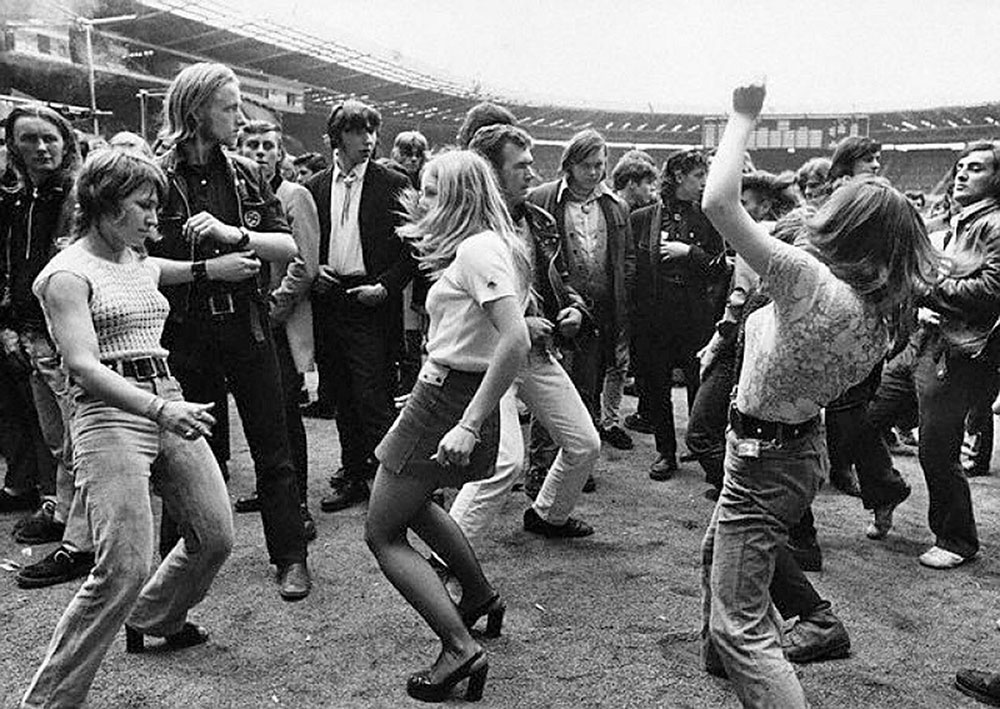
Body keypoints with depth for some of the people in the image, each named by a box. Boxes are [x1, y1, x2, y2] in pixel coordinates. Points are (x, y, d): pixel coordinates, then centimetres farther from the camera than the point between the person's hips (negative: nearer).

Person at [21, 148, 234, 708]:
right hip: (111, 415, -7)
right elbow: (84, 367, -21)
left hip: (169, 404, 8)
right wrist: (160, 409, -33)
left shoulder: (141, 263, 15)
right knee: (125, 567, -15)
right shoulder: (68, 274, -7)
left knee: (216, 536, 11)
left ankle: (155, 619, 39)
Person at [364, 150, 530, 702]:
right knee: (411, 506, 31)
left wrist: (470, 426, -30)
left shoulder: (479, 250, -17)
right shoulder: (488, 246, 12)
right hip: (454, 396, 10)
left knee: (382, 535, 1)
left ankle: (459, 648, -1)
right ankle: (481, 596, 43)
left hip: (448, 400, -10)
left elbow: (515, 341, -29)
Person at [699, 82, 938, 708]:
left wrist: (744, 116, -18)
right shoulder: (883, 310, -3)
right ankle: (723, 658, 56)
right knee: (717, 556, 32)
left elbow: (718, 202, -31)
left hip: (766, 460, -10)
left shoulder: (812, 281, -29)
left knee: (742, 627, -5)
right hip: (803, 443, 10)